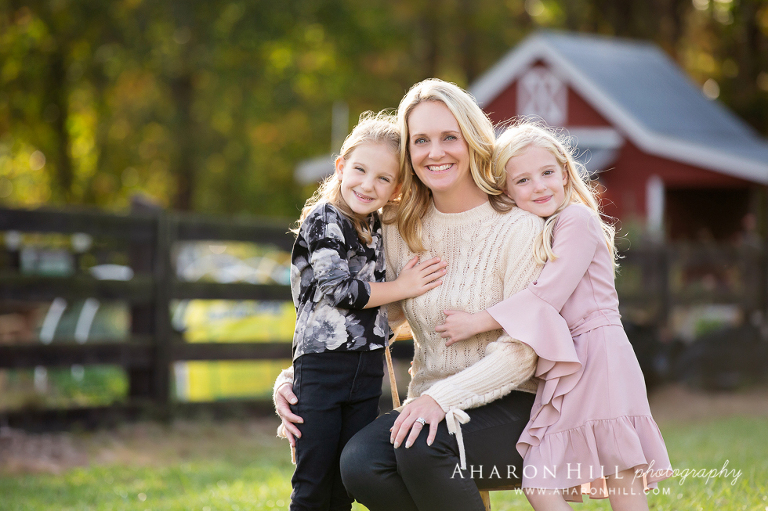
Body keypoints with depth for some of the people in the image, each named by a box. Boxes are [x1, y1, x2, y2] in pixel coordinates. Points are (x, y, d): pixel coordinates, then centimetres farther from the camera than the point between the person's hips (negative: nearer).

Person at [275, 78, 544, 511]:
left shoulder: (518, 227, -7)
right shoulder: (401, 232, 8)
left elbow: (521, 351, -12)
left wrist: (444, 398, -25)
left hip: (510, 408, -4)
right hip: (433, 409, 4)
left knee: (420, 447, -34)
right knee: (360, 463, -26)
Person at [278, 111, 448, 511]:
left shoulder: (377, 227, 13)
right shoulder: (323, 221, -9)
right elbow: (337, 290, -18)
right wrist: (402, 288, -10)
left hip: (367, 371, 7)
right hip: (322, 368, -7)